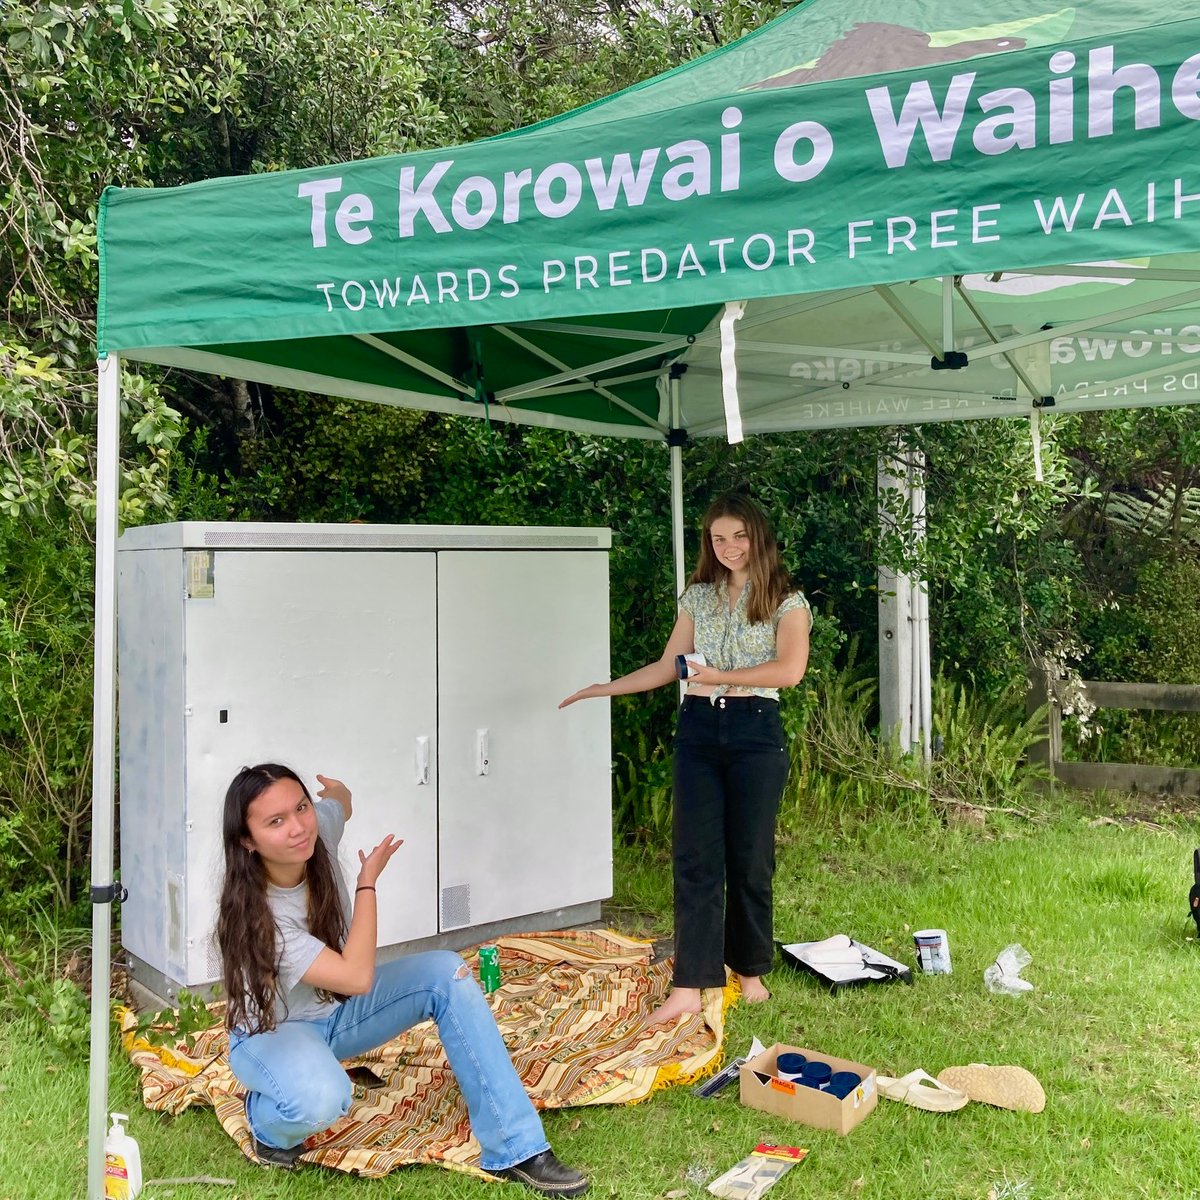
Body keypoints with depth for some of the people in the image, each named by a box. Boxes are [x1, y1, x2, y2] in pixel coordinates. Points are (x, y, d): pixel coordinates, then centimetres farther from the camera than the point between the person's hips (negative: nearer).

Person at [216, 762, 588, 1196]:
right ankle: (271, 1124, 1)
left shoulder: (319, 825, -19)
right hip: (271, 1032, -6)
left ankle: (516, 1150, -15)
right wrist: (368, 880, -25)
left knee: (445, 972, -16)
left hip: (336, 1007, 6)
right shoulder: (253, 915, -35)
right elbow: (357, 977, -34)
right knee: (323, 1099, -39)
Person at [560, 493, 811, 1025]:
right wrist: (604, 688, 13)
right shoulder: (698, 596, 13)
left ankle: (750, 970, 23)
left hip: (755, 731, -3)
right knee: (695, 857, -3)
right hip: (698, 727, 3)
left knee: (749, 857, 4)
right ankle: (689, 986, -2)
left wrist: (724, 676, -18)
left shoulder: (787, 601, 1)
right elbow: (667, 666, 17)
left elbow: (790, 670, -13)